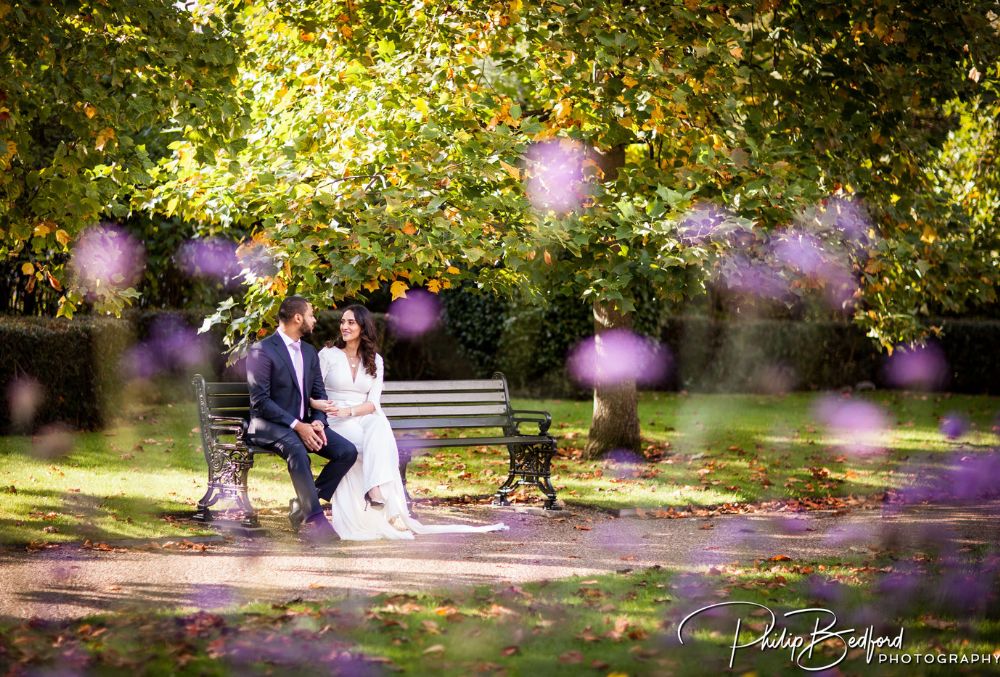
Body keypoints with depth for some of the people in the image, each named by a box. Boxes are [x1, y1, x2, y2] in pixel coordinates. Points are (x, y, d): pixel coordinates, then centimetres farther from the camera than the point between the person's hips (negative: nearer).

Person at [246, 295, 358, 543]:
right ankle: (315, 519, -36)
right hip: (270, 425, -7)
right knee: (297, 449, -38)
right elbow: (260, 401, -15)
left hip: (303, 424, 7)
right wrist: (296, 425, -22)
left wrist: (318, 422, -9)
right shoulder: (262, 351, -9)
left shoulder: (309, 352, 16)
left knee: (347, 451, -15)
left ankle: (304, 504, -9)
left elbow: (319, 394, 14)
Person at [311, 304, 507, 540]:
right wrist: (321, 405, -21)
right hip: (335, 423, -2)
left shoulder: (374, 360, 14)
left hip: (366, 418, 3)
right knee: (379, 443, -34)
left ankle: (377, 491, -49)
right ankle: (391, 510, -44)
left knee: (379, 426, -36)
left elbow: (373, 404, 3)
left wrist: (347, 411, -16)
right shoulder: (328, 354, 7)